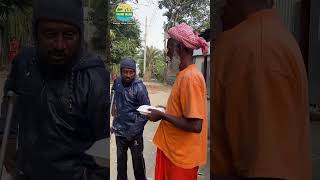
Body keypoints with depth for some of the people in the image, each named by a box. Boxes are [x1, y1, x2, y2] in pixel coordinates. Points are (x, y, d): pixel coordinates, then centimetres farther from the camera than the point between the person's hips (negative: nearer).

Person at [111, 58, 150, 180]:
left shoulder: (139, 87, -18)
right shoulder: (117, 81, -4)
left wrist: (134, 130, -16)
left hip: (134, 132, -4)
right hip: (119, 129, 5)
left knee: (138, 160, 9)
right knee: (120, 159, 19)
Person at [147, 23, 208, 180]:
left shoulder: (191, 77, -23)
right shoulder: (184, 74, 7)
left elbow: (195, 125, -27)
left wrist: (162, 116, -18)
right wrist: (163, 112, 4)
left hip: (182, 155, -8)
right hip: (173, 149, 8)